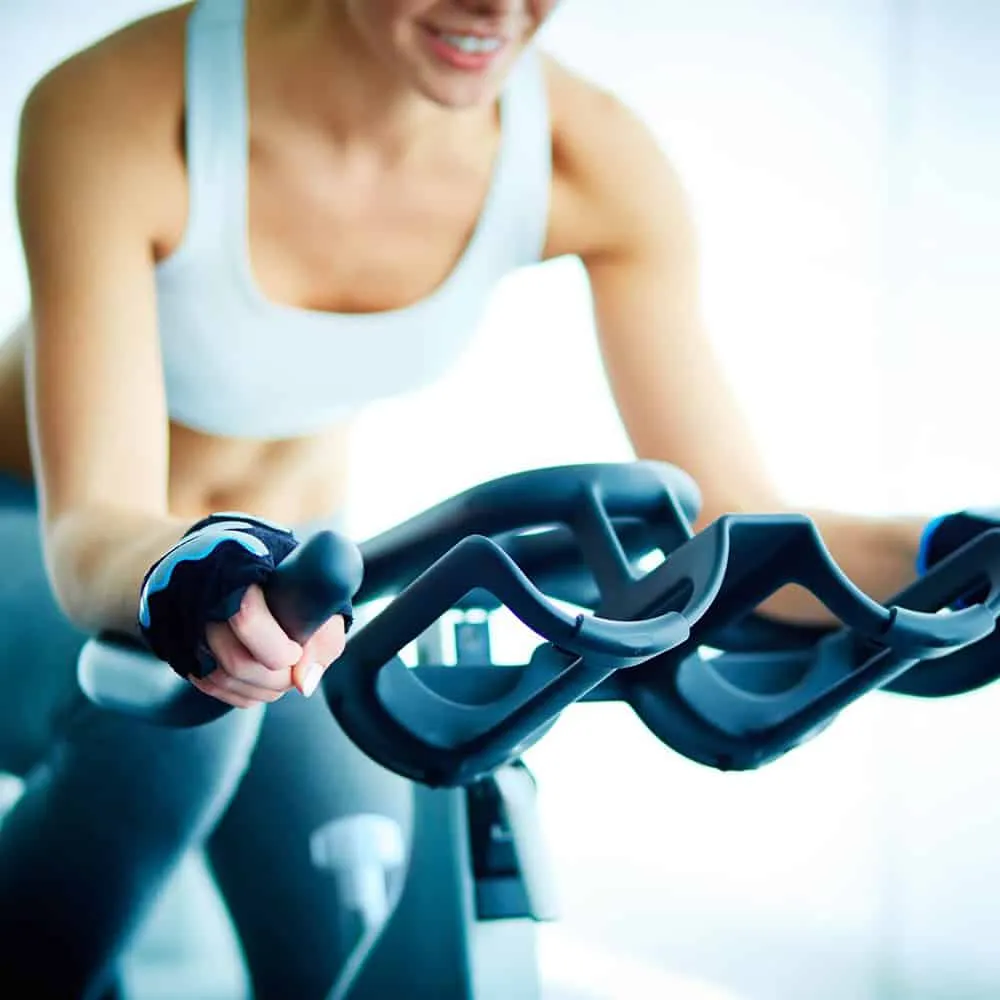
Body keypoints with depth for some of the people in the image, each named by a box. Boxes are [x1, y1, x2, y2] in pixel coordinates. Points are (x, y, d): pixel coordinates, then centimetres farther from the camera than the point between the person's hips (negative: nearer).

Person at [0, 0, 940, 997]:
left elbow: (731, 528, -21)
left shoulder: (589, 157, -22)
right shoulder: (114, 108, -31)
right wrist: (179, 580, -59)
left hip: (282, 569, 3)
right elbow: (89, 530, -36)